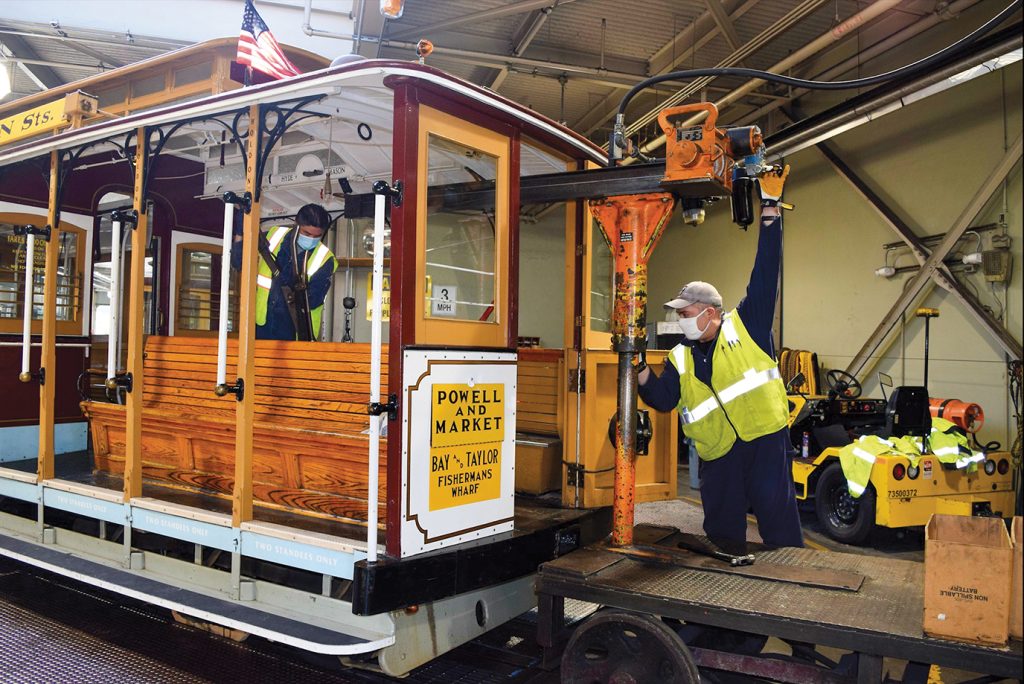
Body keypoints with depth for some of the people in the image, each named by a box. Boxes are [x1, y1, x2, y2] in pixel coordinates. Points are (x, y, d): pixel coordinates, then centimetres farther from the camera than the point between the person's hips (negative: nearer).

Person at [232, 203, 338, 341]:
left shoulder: (325, 259, -8)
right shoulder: (274, 235, 1)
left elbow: (312, 301, -12)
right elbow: (238, 262, 5)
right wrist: (240, 233, -6)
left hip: (293, 334, -2)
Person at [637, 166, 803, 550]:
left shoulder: (745, 325, 2)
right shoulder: (679, 360, 13)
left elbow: (766, 272, -3)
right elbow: (663, 400, 5)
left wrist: (770, 206, -6)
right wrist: (639, 370, -12)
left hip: (765, 442, -4)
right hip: (717, 457, 4)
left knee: (781, 529, -3)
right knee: (722, 536, 12)